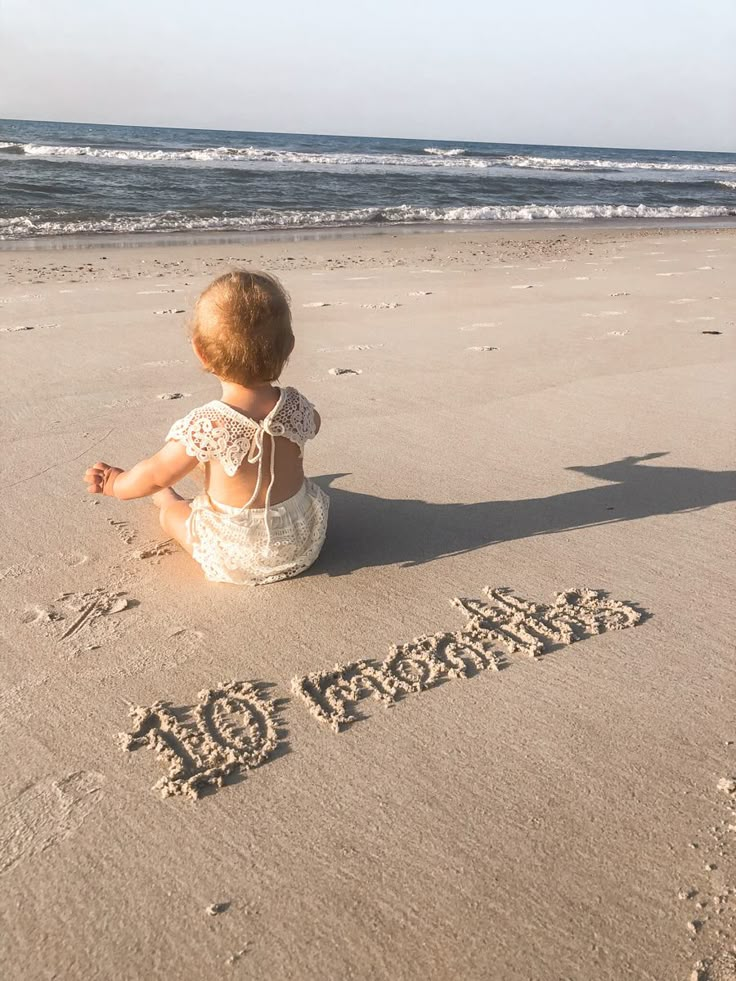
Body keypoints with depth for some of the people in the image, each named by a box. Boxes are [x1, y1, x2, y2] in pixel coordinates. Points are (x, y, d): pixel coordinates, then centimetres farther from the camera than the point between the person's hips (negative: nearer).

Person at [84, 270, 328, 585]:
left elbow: (156, 474, -12)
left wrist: (117, 483, 9)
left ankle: (168, 499, 51)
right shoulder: (296, 406, -12)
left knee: (173, 512, 18)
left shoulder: (206, 425, -26)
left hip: (235, 560, -4)